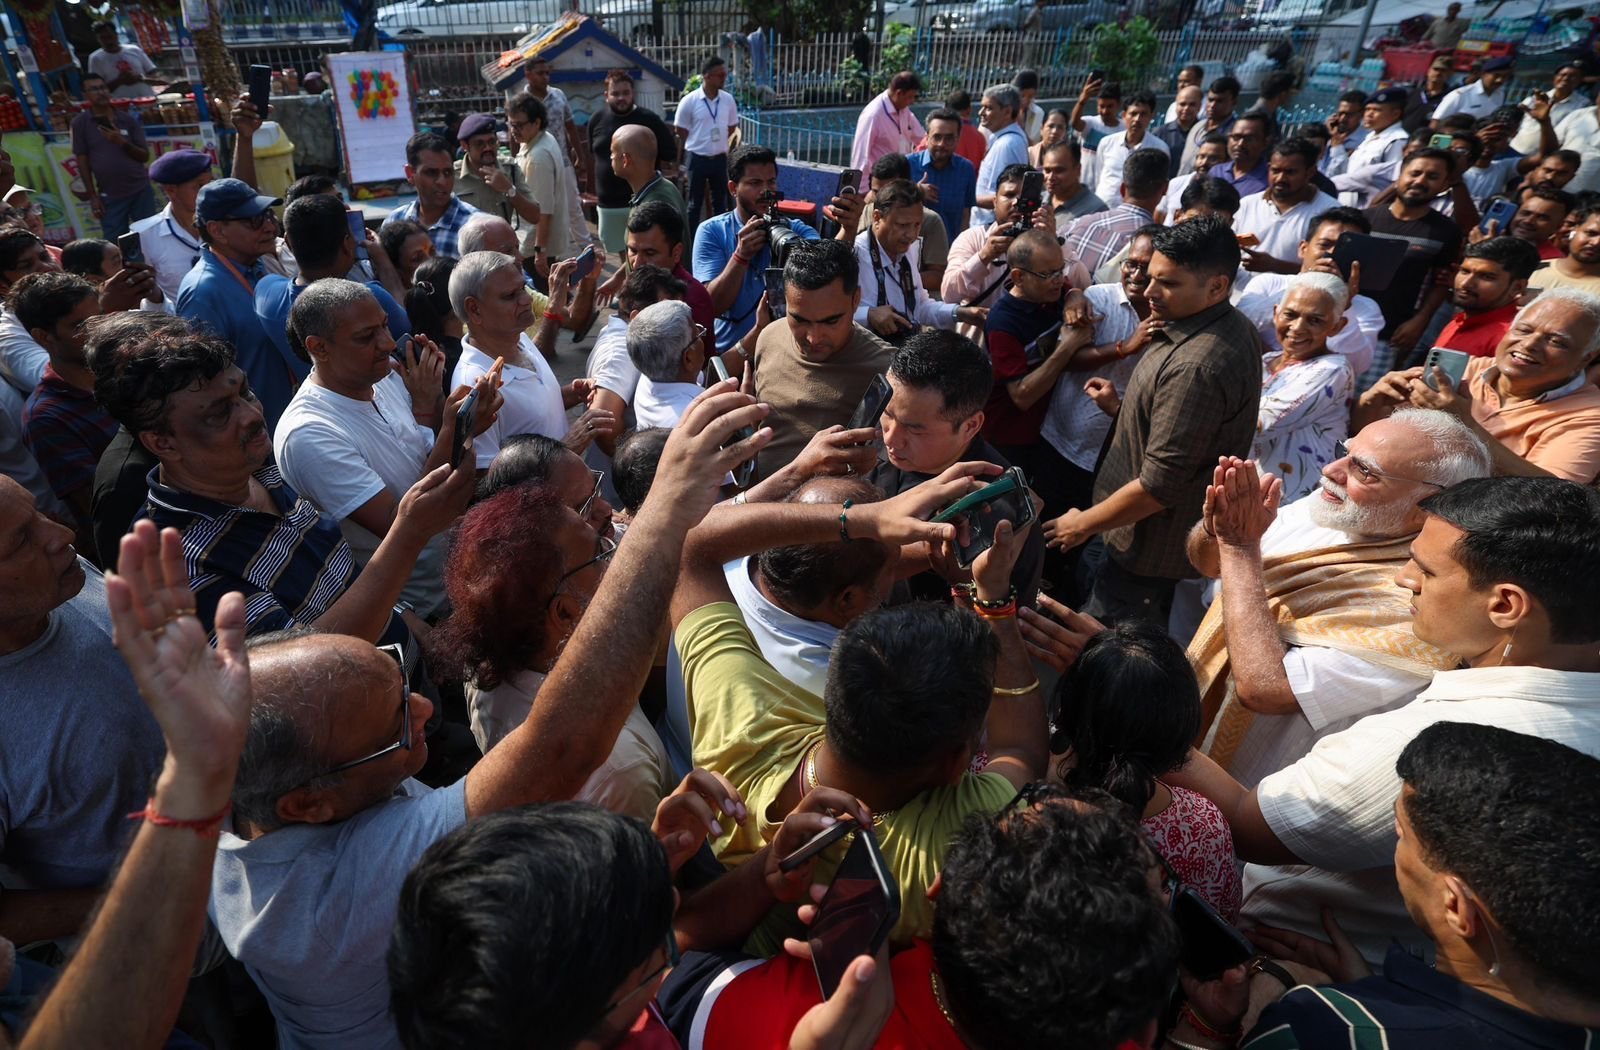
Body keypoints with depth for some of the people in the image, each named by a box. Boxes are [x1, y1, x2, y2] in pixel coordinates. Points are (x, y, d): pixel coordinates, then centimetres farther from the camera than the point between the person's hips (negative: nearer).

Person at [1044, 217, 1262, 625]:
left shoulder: (1196, 368, -33)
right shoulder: (1234, 327, 1)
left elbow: (1159, 486, -29)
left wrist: (1085, 523, -17)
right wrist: (1122, 406, 12)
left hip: (1151, 542, -10)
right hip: (1179, 528, 10)